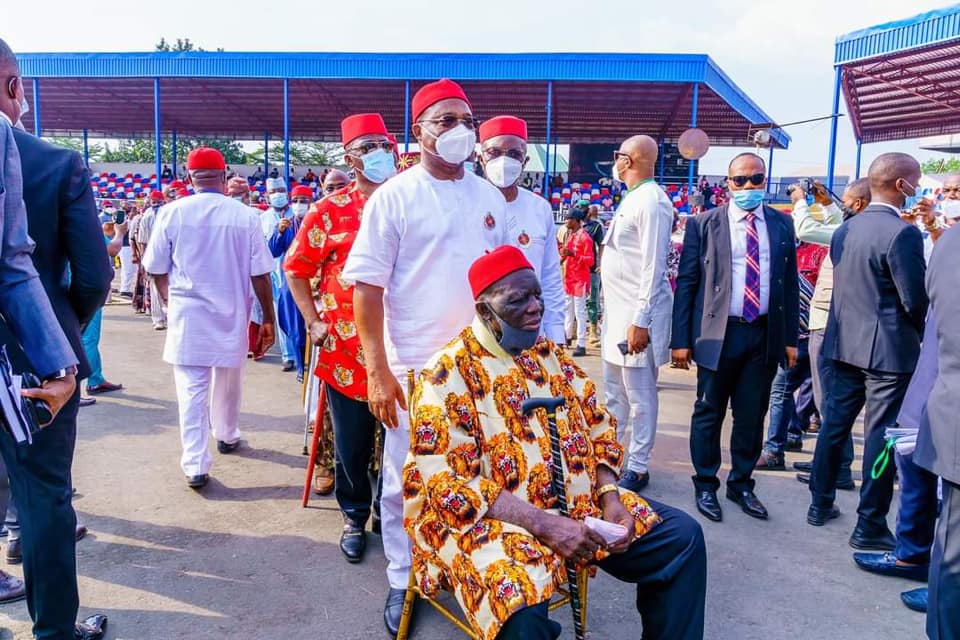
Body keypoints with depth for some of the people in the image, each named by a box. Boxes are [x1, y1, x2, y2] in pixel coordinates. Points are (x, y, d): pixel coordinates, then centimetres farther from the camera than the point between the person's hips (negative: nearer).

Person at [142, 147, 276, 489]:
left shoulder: (173, 212, -6)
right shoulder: (245, 216, -7)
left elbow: (156, 268, 2)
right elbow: (260, 274, -5)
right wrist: (268, 318, 4)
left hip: (187, 312, -1)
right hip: (232, 312, 1)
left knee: (191, 387, 3)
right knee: (228, 380, 20)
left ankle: (195, 465, 1)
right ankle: (227, 436, 40)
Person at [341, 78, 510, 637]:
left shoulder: (490, 197, 7)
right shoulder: (393, 197, -7)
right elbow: (368, 287, -9)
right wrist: (377, 371, -13)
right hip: (413, 367, -3)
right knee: (405, 480, 9)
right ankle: (403, 581, 27)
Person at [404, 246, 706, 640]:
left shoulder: (550, 356, 9)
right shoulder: (447, 374, -12)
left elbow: (598, 427, 14)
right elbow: (449, 484, -18)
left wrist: (610, 496, -5)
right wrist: (543, 524, -23)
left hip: (580, 505, 7)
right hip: (493, 519, -6)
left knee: (683, 535, 0)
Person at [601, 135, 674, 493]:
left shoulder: (651, 201, -15)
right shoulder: (632, 198, 15)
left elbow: (653, 266, -20)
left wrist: (641, 320, -22)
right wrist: (613, 312, 19)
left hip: (637, 314, -10)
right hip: (617, 311, 10)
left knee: (639, 395, 1)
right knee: (614, 391, 18)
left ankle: (638, 469, 12)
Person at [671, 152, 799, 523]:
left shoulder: (782, 225, 8)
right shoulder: (704, 224, -1)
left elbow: (790, 283, 11)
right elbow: (686, 283, -2)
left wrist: (791, 337, 7)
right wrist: (681, 339, -7)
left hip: (766, 335, 3)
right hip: (718, 334, -3)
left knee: (752, 416, 11)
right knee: (709, 413, 7)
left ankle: (741, 484, 28)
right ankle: (706, 485, 22)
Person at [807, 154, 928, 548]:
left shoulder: (845, 230, 7)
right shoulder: (902, 233, -17)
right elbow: (916, 300, -16)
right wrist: (922, 333, 2)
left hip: (844, 343, 7)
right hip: (890, 349, -7)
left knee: (835, 423, 15)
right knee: (881, 435, 1)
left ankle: (820, 505, 27)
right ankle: (869, 528, 10)